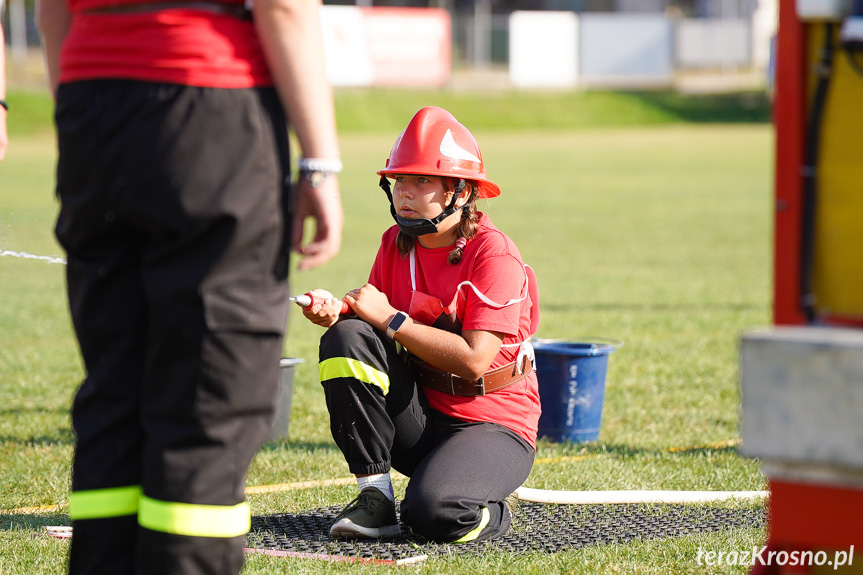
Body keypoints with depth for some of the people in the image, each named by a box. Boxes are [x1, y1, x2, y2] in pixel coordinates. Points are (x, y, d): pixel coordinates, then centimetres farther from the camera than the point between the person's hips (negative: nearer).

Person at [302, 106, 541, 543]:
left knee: (434, 513, -34)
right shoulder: (396, 243, 5)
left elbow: (474, 360, -23)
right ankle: (375, 496, -12)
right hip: (418, 415, 6)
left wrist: (389, 319, -20)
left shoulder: (496, 256, -16)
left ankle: (493, 510, 6)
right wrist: (334, 312, -18)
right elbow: (373, 322, 5)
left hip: (493, 423, -6)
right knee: (345, 339, -19)